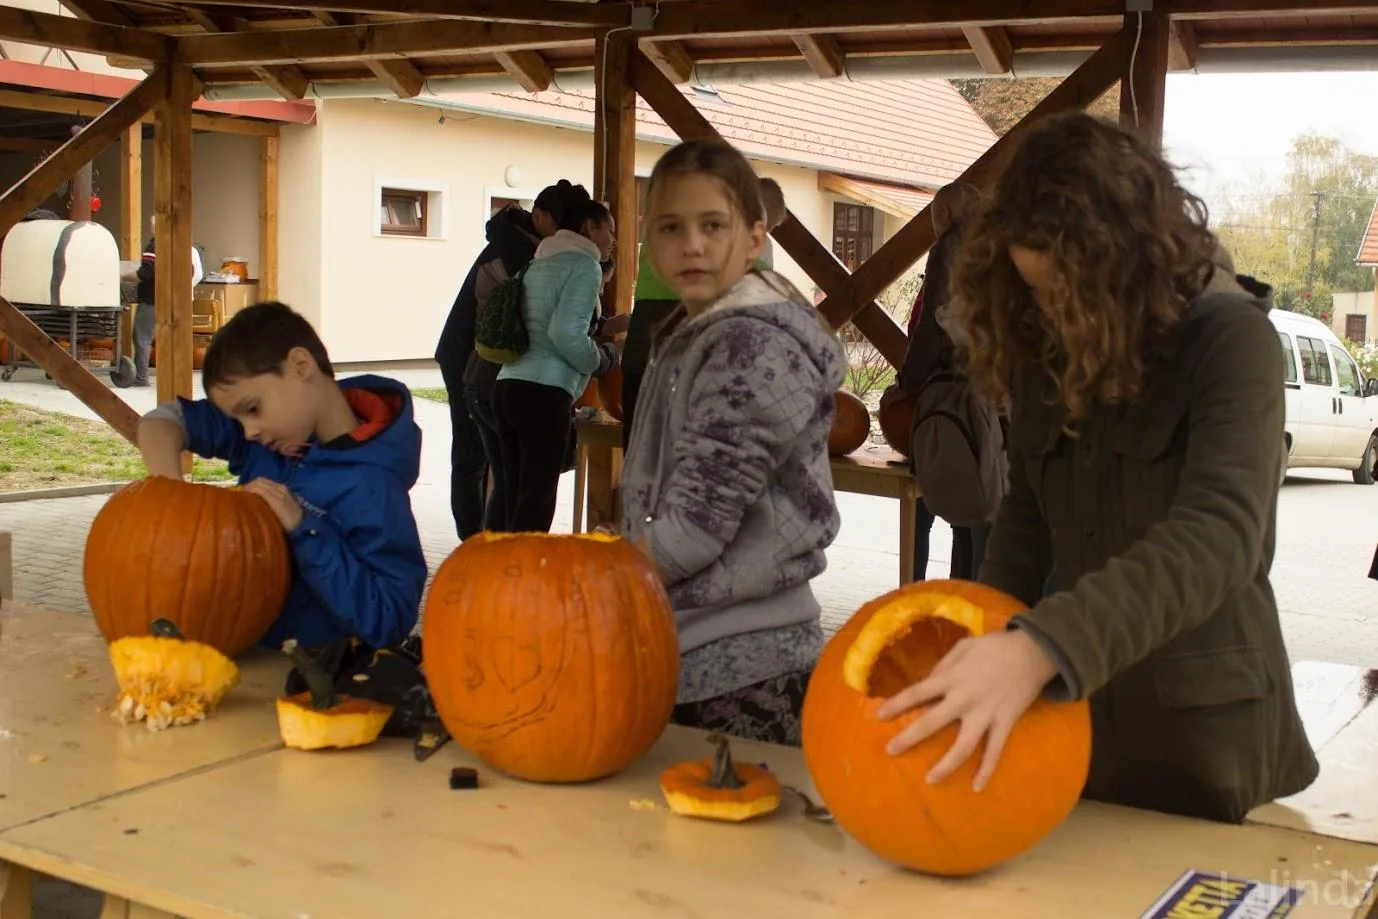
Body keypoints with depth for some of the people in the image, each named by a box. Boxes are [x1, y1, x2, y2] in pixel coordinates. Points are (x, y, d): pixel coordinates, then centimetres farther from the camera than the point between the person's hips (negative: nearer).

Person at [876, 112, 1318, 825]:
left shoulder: (1230, 339, -18)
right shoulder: (1047, 348, 1)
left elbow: (1219, 534, -32)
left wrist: (1041, 646, -45)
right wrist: (985, 647, -8)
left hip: (1202, 730, -5)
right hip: (1071, 703, 5)